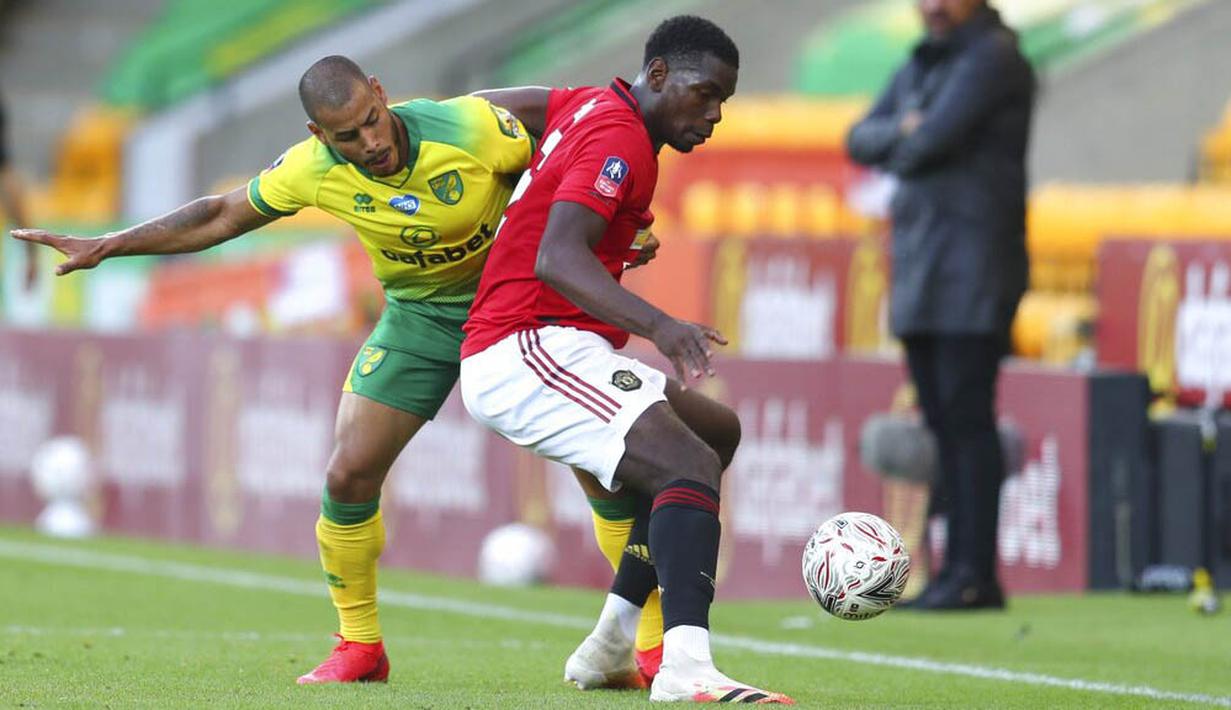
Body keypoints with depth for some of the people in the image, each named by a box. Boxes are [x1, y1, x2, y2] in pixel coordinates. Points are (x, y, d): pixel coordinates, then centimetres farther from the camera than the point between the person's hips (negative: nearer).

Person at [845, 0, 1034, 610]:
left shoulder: (993, 57, -7)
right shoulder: (919, 67, 21)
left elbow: (934, 141, -17)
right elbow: (861, 141, 13)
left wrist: (901, 152, 4)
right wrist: (904, 132, -6)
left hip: (973, 269, -9)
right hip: (919, 273, 9)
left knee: (967, 416, -12)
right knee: (940, 423, 6)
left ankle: (977, 576, -13)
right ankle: (957, 569, 7)